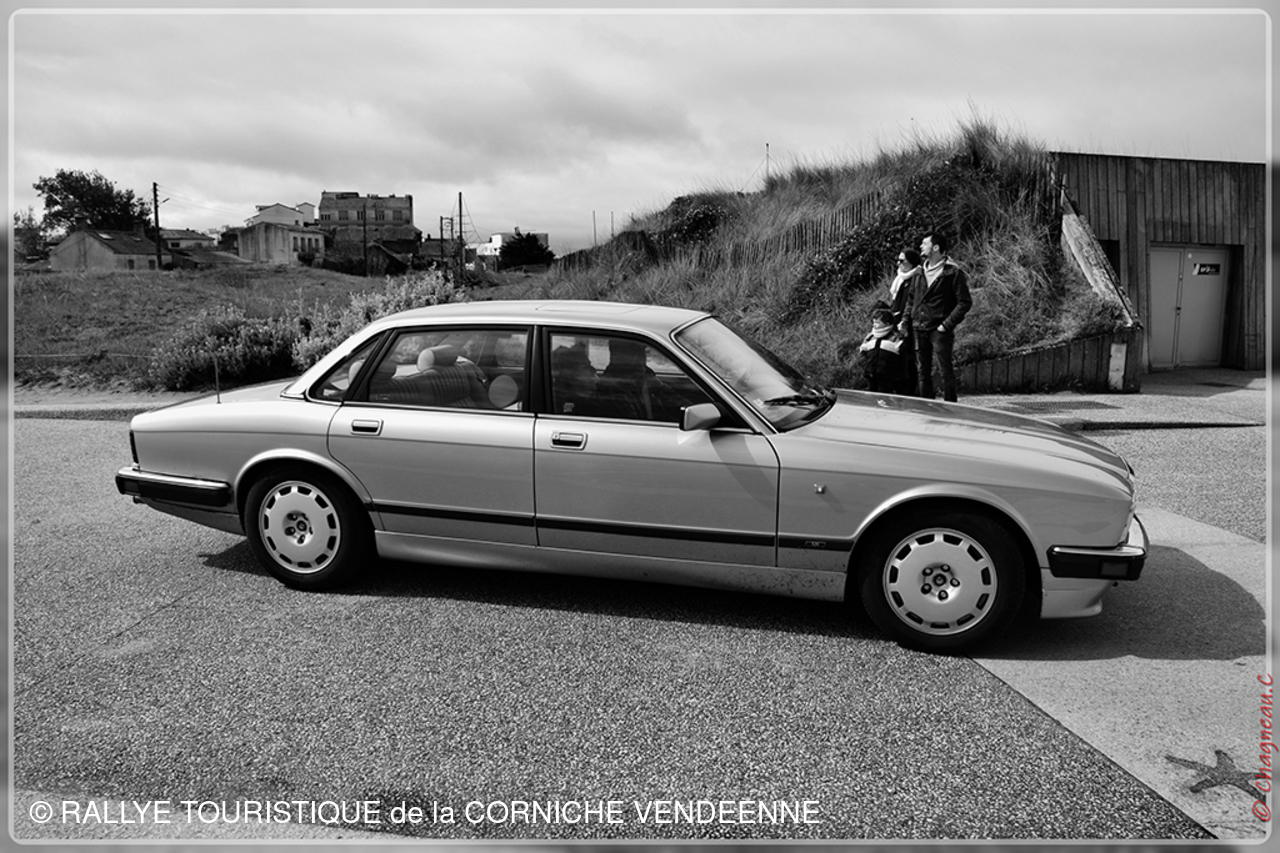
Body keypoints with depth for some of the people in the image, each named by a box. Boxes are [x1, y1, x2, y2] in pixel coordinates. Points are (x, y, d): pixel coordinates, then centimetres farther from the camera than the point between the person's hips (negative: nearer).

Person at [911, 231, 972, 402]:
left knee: (946, 372, -4)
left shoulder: (953, 272, -7)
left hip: (939, 330, -6)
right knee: (923, 372, 10)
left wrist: (947, 325, -14)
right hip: (918, 330, 6)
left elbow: (965, 303, -9)